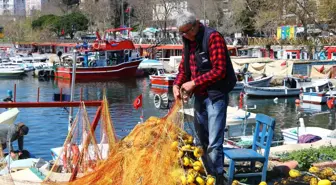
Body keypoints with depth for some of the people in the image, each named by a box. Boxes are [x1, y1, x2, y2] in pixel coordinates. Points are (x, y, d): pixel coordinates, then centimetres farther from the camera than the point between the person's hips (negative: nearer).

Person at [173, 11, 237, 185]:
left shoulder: (213, 37, -15)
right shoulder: (188, 41, 10)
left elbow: (219, 71, -21)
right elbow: (184, 68, 16)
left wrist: (194, 83, -19)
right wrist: (177, 84, -4)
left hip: (215, 96, -8)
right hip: (199, 96, 8)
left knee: (214, 144, -8)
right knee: (202, 141, 16)